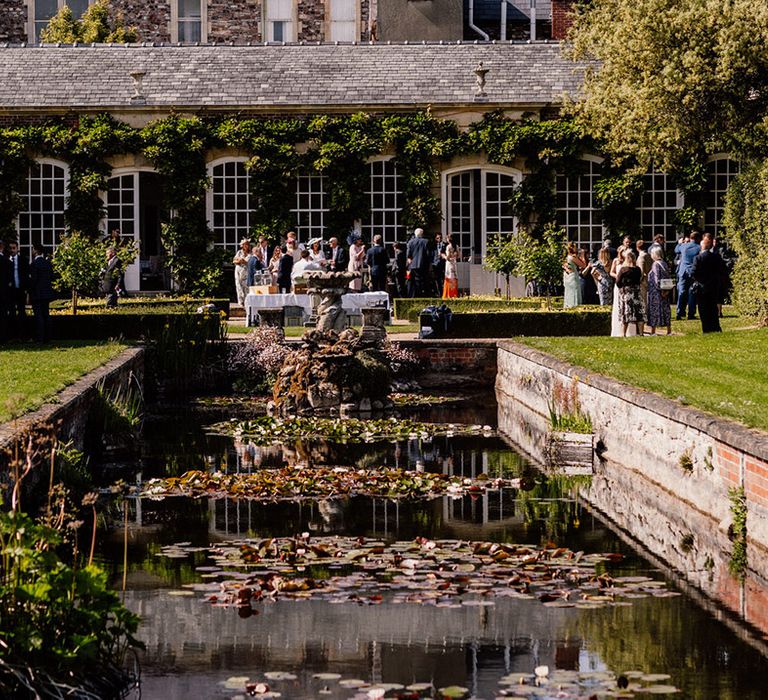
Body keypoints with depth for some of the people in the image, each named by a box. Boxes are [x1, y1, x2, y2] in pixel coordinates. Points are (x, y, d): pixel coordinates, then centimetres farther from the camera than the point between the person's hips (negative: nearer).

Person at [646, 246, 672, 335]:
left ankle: (653, 331, -3)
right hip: (665, 291, 7)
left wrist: (660, 290, -13)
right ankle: (669, 331, 11)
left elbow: (657, 278, -17)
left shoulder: (655, 264, -13)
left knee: (655, 309, -3)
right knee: (666, 309, 9)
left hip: (655, 291, -7)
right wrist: (667, 290, 7)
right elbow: (669, 278, 9)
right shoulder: (664, 264, 9)